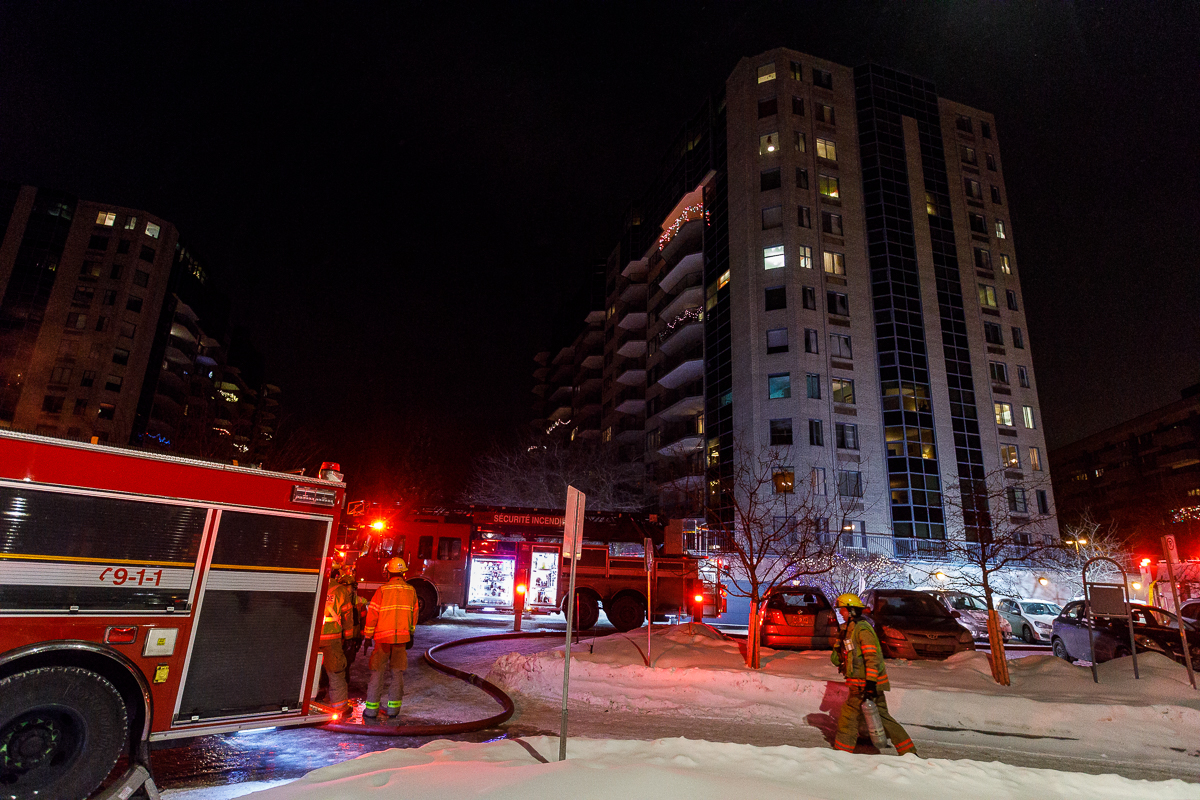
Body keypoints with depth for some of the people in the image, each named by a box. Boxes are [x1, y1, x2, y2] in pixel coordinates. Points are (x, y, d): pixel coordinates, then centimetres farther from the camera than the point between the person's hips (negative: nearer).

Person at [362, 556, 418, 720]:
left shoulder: (382, 590, -9)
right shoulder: (411, 591, 1)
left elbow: (372, 614, -8)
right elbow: (414, 614, 10)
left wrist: (368, 635, 5)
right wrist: (410, 632, 22)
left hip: (383, 637, -2)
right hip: (402, 637, 2)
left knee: (377, 672, 6)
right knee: (397, 672, 11)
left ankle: (371, 710, 8)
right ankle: (393, 708, 15)